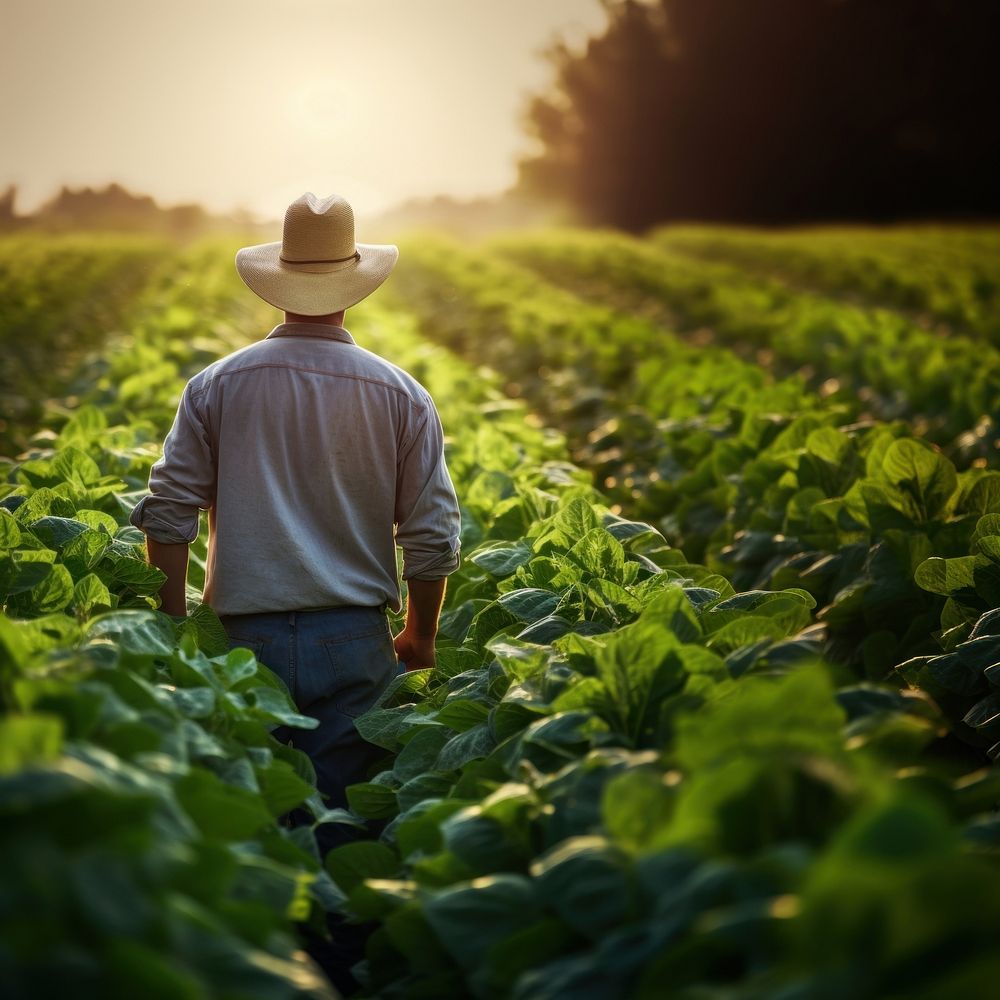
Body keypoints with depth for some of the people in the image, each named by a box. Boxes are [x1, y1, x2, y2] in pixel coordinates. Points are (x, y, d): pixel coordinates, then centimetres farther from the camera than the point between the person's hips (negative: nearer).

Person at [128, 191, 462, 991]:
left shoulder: (219, 385, 1)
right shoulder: (399, 394, 1)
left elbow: (166, 511, -1)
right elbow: (434, 535, 1)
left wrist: (174, 622, 9)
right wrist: (421, 639, 13)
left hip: (247, 636, 0)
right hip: (355, 639, 0)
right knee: (339, 822, 5)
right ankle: (334, 973, 9)